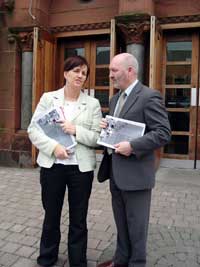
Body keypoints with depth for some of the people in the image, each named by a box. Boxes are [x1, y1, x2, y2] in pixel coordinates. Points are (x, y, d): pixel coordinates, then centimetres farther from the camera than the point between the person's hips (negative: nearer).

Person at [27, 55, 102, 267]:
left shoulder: (93, 103, 3)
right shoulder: (48, 98, 4)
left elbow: (98, 137, -2)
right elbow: (33, 129, -2)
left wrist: (76, 130, -17)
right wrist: (53, 146, -16)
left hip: (81, 168, 0)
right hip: (52, 166, 1)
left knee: (78, 220, 11)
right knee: (51, 216, 16)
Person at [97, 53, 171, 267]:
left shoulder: (149, 96, -13)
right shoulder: (115, 99, 14)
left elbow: (163, 133, -18)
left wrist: (132, 146, -24)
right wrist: (105, 128, 0)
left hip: (135, 173, -8)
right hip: (115, 172, 8)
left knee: (136, 225, 9)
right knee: (121, 223, 21)